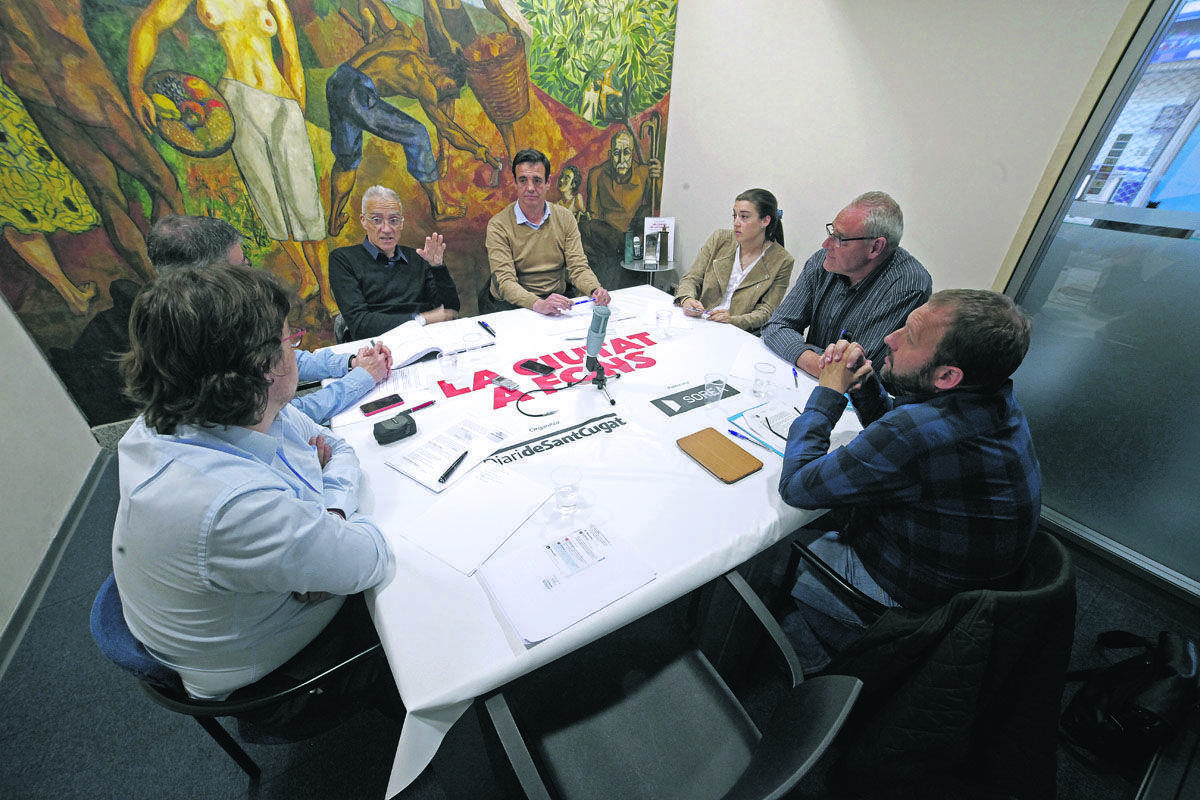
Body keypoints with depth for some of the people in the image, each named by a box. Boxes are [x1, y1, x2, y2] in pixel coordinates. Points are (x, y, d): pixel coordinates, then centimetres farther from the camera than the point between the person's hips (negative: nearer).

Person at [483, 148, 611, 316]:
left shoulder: (566, 218, 6)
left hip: (557, 300, 2)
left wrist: (595, 290, -24)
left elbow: (578, 267, -1)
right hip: (512, 305, -1)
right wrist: (539, 304, -37)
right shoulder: (498, 225, -8)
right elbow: (505, 282, -18)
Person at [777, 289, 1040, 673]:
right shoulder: (996, 398, -9)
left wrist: (829, 392, -21)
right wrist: (863, 384, -12)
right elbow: (892, 424, 9)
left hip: (909, 599, -8)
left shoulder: (924, 431, -40)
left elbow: (797, 486, -29)